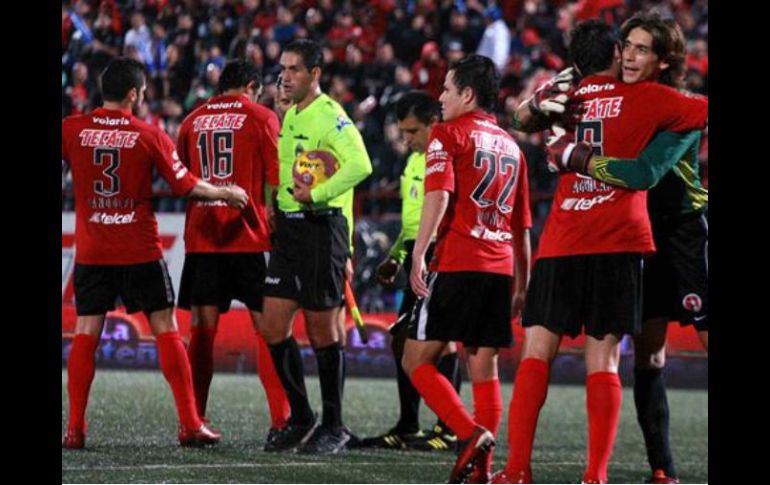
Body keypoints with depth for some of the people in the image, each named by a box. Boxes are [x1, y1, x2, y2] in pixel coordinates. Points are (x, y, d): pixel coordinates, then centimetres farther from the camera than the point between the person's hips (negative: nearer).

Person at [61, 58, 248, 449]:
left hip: (91, 252, 1)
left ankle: (75, 428, -1)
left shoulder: (71, 130, -2)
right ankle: (190, 424, 3)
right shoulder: (149, 136, -5)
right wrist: (226, 194, 15)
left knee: (85, 333, 5)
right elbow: (186, 185, 0)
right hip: (140, 252, -1)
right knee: (166, 330, 5)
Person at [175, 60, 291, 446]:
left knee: (202, 329, 7)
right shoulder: (261, 117, 1)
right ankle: (280, 418, -5)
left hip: (202, 237, 3)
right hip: (251, 237, -3)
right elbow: (275, 180, -4)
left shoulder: (193, 120, 12)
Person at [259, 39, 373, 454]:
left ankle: (333, 427, 8)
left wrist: (316, 194, -23)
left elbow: (360, 165, -25)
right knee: (273, 326, 4)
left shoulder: (330, 115, -12)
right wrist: (272, 210, 16)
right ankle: (300, 418, 16)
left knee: (323, 330, -2)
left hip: (322, 227, -8)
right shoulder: (290, 116, 16)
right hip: (288, 227, 8)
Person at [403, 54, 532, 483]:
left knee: (417, 360, -1)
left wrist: (419, 255, -16)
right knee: (485, 370, 6)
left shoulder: (449, 133, 1)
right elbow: (523, 225, 22)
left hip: (457, 264, -6)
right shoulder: (511, 146, 20)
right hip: (501, 269, 6)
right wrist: (522, 286, 25)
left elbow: (438, 196, -14)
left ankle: (471, 434, -17)